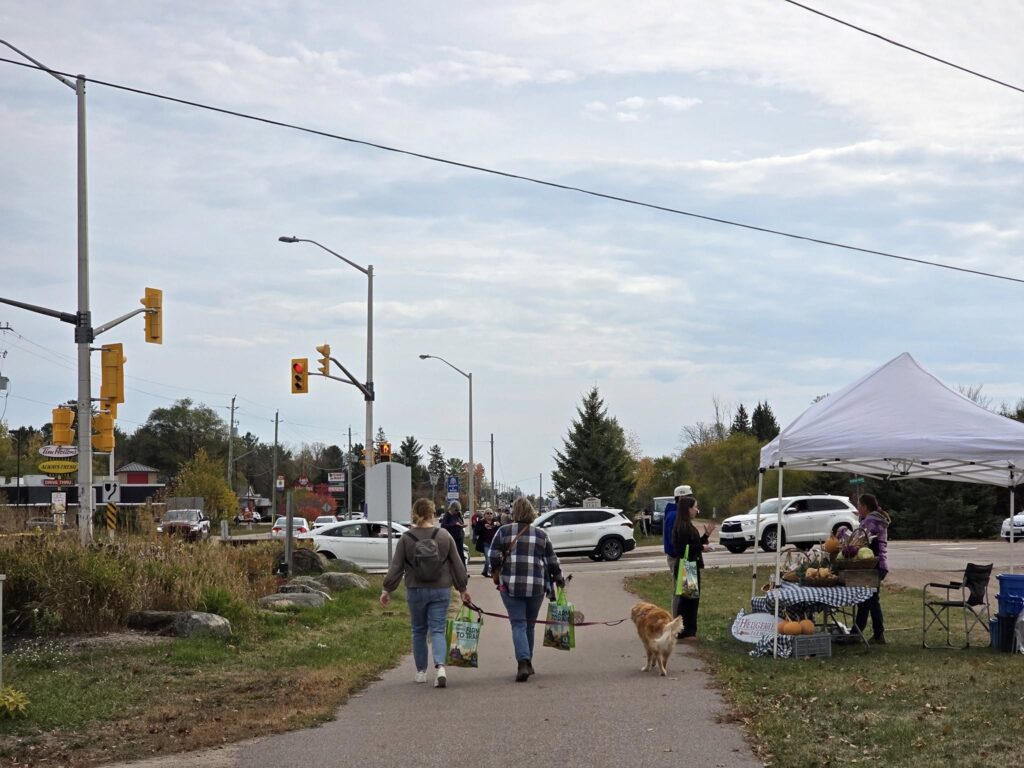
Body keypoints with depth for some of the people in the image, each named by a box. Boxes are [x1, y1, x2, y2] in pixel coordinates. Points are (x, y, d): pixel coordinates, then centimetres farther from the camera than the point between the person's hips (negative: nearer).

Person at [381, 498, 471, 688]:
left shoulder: (406, 539, -6)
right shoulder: (444, 536, -2)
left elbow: (396, 567, -5)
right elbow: (457, 564, 2)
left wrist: (387, 590, 4)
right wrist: (462, 588, 11)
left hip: (416, 591, 0)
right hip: (441, 590, 0)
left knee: (418, 631, 15)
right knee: (438, 630, 1)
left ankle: (421, 671, 20)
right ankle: (440, 666, -21)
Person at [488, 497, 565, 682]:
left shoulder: (503, 531, 1)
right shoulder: (541, 535, 6)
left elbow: (493, 557, -3)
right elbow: (552, 561, 9)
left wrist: (497, 572, 15)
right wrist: (558, 578, 25)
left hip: (510, 585, -2)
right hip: (536, 586, 2)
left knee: (518, 625, -1)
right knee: (530, 625, 15)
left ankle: (523, 662, -20)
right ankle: (527, 663, 24)